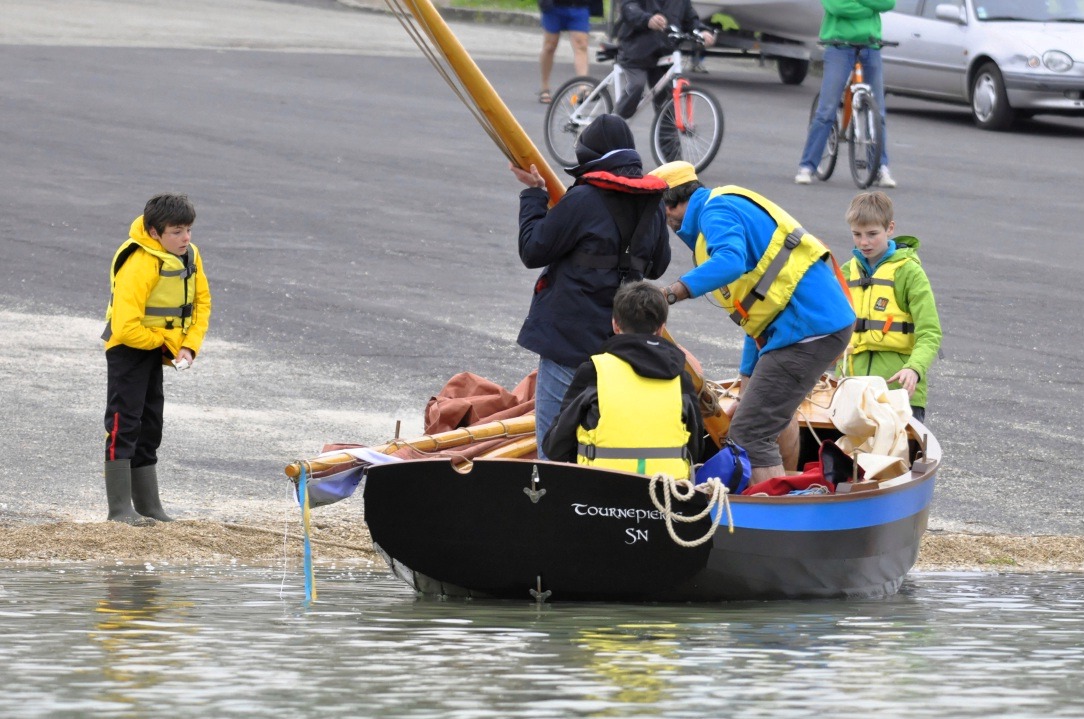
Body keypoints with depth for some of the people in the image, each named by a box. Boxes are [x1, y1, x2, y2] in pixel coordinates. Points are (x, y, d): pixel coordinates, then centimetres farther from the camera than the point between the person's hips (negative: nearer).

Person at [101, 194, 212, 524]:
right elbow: (126, 327, -32)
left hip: (158, 347, 8)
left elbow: (201, 302, 7)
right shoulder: (139, 265, -30)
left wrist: (189, 346, -8)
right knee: (124, 423, -11)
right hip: (129, 346, -8)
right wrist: (165, 343, -16)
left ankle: (148, 505, 20)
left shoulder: (190, 256, -5)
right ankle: (120, 508, -10)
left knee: (150, 425, 13)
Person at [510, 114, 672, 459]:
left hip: (569, 341, -7)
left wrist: (534, 194, 2)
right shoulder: (651, 204, 6)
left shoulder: (583, 200, -14)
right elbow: (658, 265, 19)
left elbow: (533, 250, -7)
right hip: (623, 346, 7)